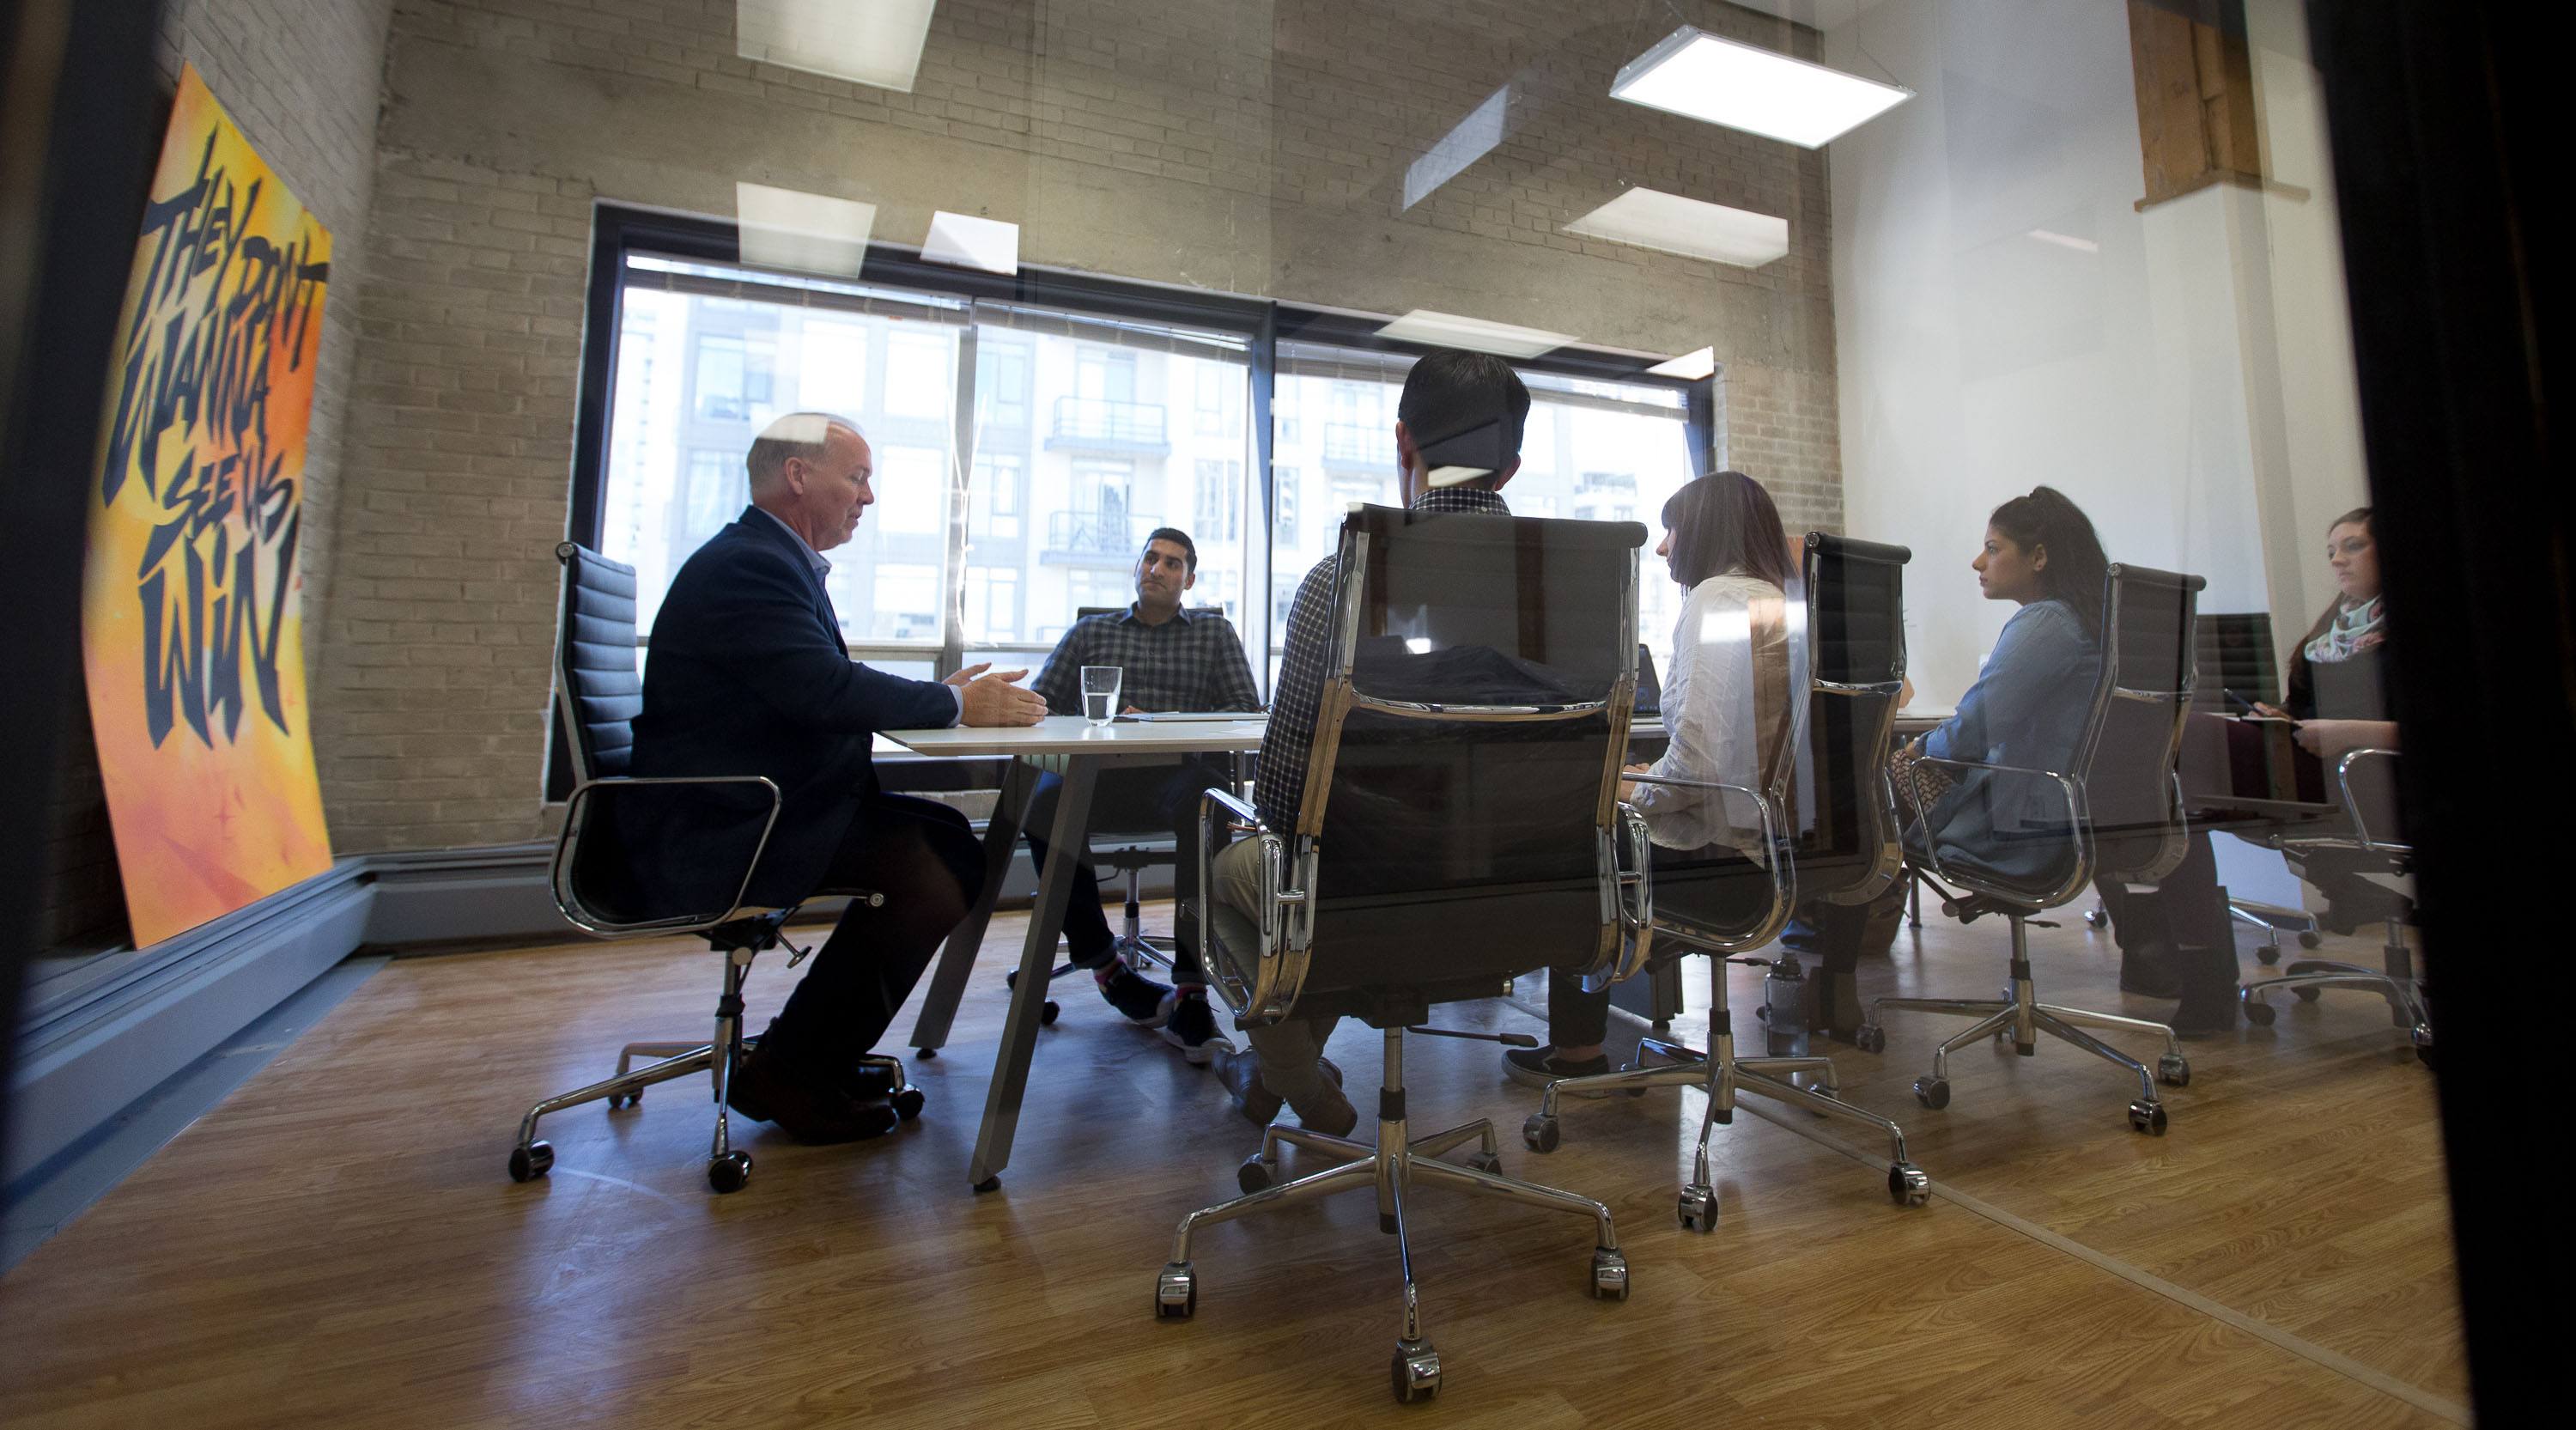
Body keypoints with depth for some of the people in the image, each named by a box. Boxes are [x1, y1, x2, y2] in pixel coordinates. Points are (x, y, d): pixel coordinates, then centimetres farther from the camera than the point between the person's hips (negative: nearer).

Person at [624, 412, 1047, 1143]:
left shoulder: (771, 559, 16)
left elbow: (825, 689, 17)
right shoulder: (745, 564, -17)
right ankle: (787, 1074, -1)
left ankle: (816, 1053, 14)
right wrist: (957, 705, -15)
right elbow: (826, 690, -28)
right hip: (710, 828, -10)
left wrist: (942, 692, 3)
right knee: (932, 871, -20)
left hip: (758, 806, 11)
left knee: (951, 840, 4)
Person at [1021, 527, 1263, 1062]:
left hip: (1182, 772, -1)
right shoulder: (1090, 632, 26)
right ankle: (1106, 967, -13)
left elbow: (1247, 708, 8)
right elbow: (1039, 706, 15)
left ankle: (1189, 993, -31)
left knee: (1207, 802, -37)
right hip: (1101, 776, 2)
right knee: (1045, 802, -32)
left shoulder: (1215, 632, 22)